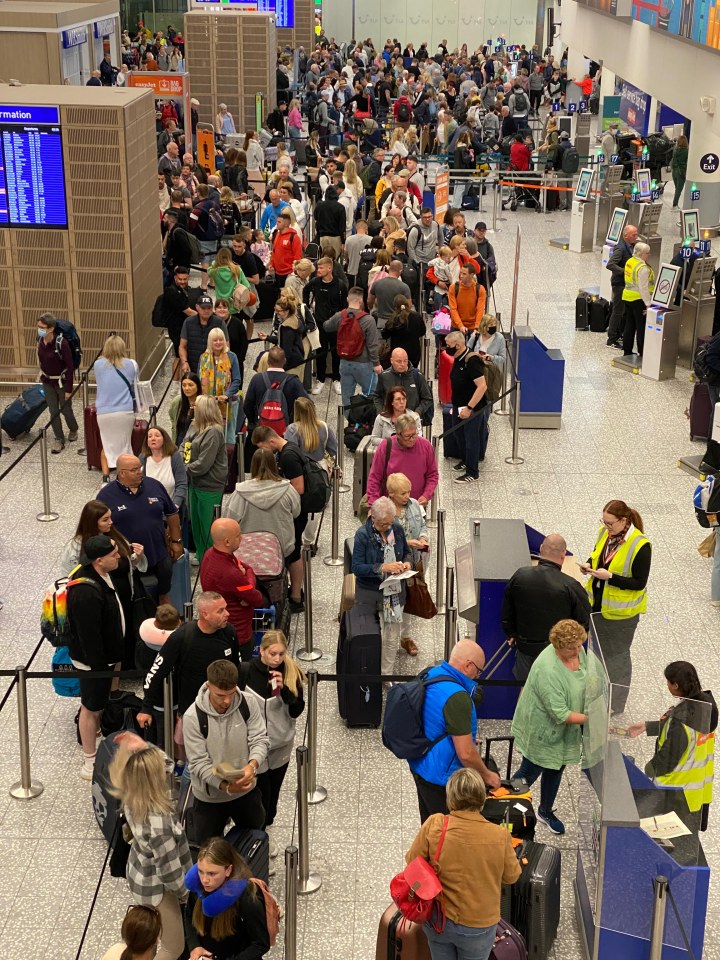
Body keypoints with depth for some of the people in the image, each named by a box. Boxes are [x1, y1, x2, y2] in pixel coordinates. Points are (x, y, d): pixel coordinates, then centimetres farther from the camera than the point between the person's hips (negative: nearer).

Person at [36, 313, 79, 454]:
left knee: (65, 410, 10)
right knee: (53, 412, 8)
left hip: (61, 381, -5)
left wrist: (69, 389, -19)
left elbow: (70, 366, -21)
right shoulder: (40, 340, -9)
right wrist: (42, 376, 14)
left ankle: (73, 430, 39)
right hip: (47, 381, 5)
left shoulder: (61, 343, -27)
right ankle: (59, 440, 18)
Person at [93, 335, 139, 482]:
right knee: (124, 445, 14)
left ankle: (105, 479, 7)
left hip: (104, 413, 1)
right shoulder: (131, 365, 1)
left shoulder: (98, 364, 2)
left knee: (107, 445, 17)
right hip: (126, 412, -1)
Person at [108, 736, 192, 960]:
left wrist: (141, 748, -20)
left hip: (140, 872, 8)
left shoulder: (131, 796, -20)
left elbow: (154, 758, 0)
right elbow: (169, 868, -29)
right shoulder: (158, 824, -43)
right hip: (156, 885, -8)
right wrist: (183, 891, -10)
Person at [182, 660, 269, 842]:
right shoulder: (193, 717, -24)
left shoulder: (249, 704, -16)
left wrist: (252, 765, -35)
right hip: (209, 796, -3)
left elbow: (260, 739, -13)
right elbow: (199, 763, -21)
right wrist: (225, 785, -36)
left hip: (246, 789, 3)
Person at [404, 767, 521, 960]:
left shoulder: (434, 825, -23)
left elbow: (412, 861, -7)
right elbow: (511, 876, -5)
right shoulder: (499, 836, -23)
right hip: (478, 927, -1)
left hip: (437, 921, 1)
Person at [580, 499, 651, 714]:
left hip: (621, 611, -6)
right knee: (598, 649, 21)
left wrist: (610, 577, -28)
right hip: (598, 604, 7)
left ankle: (615, 703, 27)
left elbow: (639, 583, -20)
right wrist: (590, 564, -9)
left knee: (617, 655, 10)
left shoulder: (640, 546, -23)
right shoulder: (605, 533, -4)